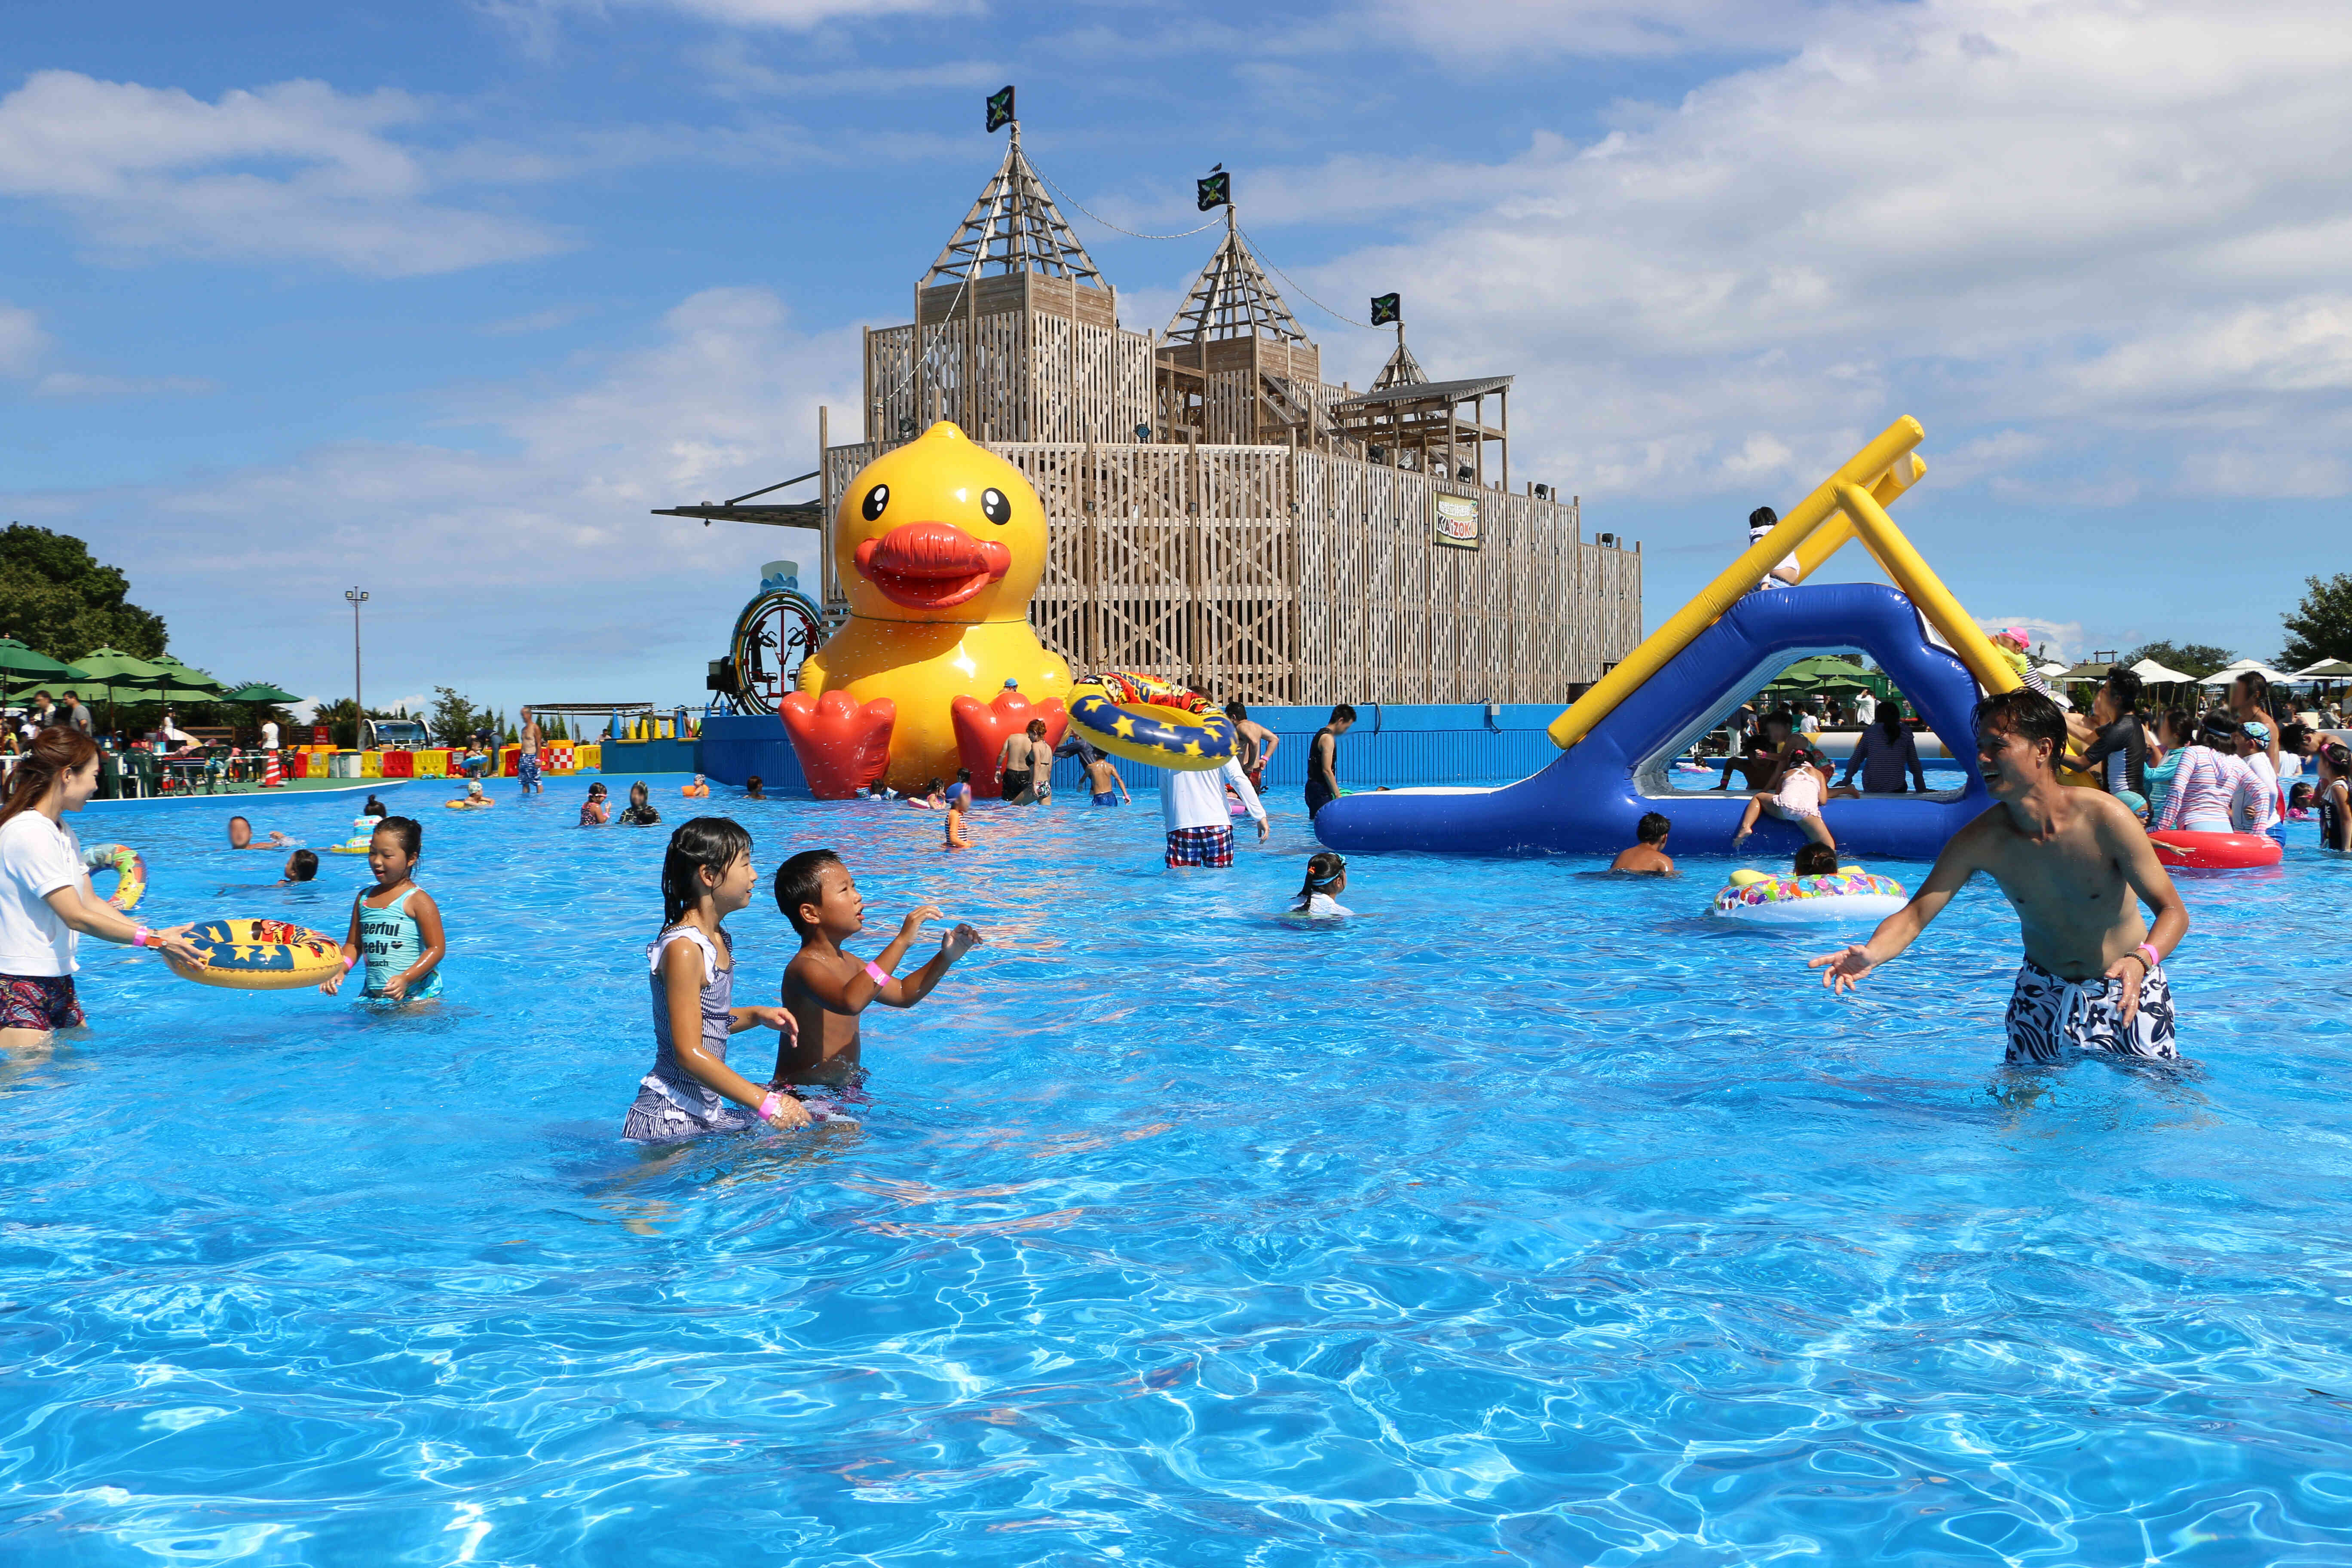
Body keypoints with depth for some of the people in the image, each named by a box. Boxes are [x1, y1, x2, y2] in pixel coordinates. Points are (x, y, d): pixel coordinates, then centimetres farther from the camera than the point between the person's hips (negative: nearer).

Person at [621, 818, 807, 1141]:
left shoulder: (719, 939, 10)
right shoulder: (683, 948, -20)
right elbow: (690, 1054, -24)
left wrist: (757, 1016, 5)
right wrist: (767, 1103, -26)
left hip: (708, 1110, 9)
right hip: (672, 1122, -9)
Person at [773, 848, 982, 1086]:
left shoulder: (846, 962, 12)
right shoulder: (804, 967, -21)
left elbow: (903, 993, 22)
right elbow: (850, 1002, -41)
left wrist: (946, 957, 5)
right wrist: (902, 941, -38)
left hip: (843, 1090, 9)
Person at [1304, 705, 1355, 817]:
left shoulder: (1321, 734, 18)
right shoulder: (1328, 738, -13)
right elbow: (1327, 770, -20)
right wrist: (1338, 795, -19)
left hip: (1314, 788, 10)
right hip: (1320, 791, -10)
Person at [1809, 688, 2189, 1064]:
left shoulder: (2105, 819, -26)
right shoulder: (1979, 841, -18)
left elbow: (2173, 911, -20)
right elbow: (1913, 915, -22)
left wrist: (2140, 960, -42)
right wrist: (1872, 953, -44)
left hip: (2126, 988, -2)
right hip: (2043, 992, 2)